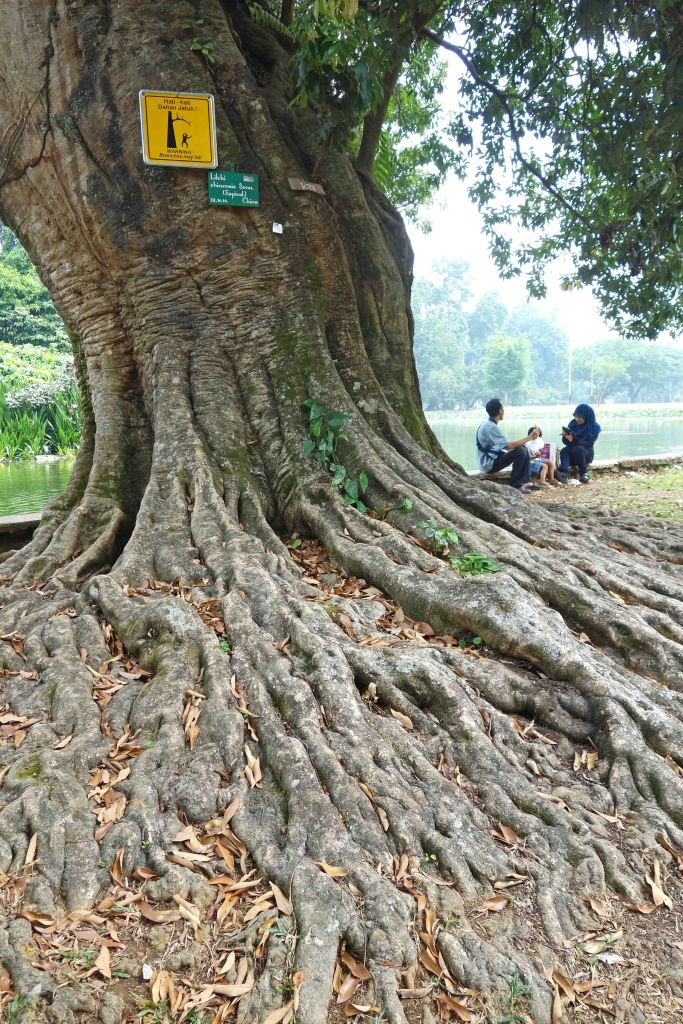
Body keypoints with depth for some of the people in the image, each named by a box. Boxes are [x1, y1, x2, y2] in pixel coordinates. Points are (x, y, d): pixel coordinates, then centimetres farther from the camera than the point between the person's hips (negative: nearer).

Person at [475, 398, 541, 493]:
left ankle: (527, 482, 6)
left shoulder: (490, 424, 10)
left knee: (524, 449, 9)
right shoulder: (491, 427, -22)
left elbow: (505, 445, 15)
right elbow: (508, 446, -26)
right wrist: (530, 437, -17)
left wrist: (522, 442, 3)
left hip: (493, 457, 10)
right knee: (520, 452, -20)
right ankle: (515, 485, -11)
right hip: (489, 464, -10)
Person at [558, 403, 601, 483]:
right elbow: (566, 442, -1)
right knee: (564, 450, -29)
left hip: (587, 454, -3)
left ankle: (584, 473, -20)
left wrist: (573, 440, -34)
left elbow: (588, 444, -20)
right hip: (572, 455, 3)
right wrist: (565, 436, -24)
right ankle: (563, 474, -49)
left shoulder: (595, 427, -11)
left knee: (578, 449, -34)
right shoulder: (573, 423, -1)